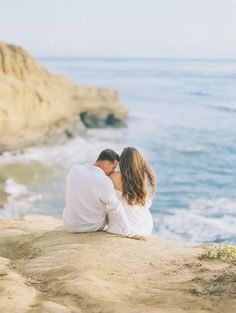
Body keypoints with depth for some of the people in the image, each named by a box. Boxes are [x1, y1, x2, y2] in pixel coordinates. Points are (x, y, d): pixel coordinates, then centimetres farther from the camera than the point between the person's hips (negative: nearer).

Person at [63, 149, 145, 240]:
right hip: (94, 227, -3)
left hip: (71, 225, 4)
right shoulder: (105, 182, -28)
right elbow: (116, 210, -27)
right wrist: (130, 233, -21)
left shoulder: (74, 169, -13)